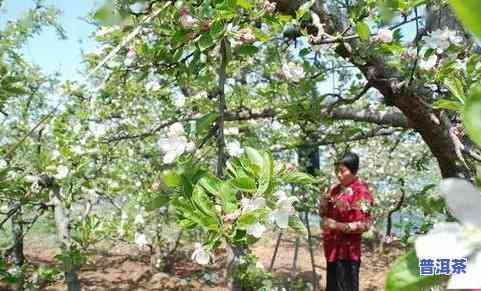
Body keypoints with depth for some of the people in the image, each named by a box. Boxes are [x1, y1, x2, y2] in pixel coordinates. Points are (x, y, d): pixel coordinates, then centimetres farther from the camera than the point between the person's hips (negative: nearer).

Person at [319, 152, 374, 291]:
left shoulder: (361, 192, -13)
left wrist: (339, 226, -21)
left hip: (347, 249, -7)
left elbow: (364, 224, -15)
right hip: (333, 247, 7)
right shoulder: (335, 189, 8)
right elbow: (324, 213, 13)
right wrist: (324, 199, -5)